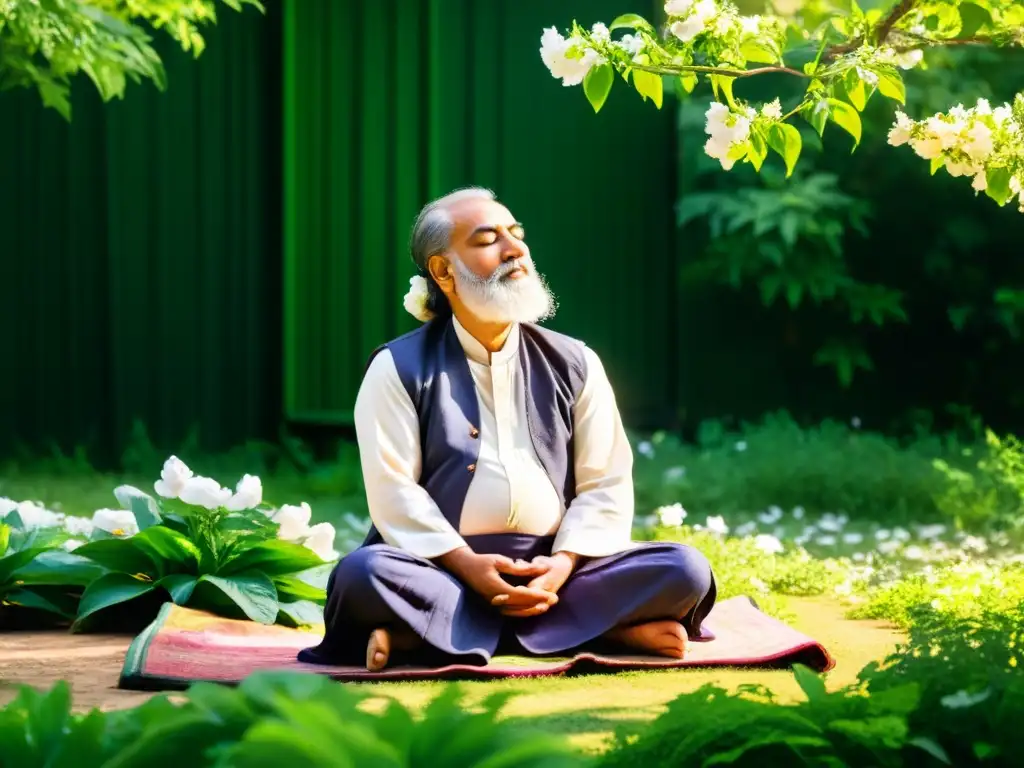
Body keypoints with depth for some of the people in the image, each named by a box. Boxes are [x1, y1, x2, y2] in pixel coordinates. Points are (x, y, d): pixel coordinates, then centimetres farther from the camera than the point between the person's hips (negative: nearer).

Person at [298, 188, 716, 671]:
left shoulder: (574, 364, 12)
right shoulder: (400, 368, 4)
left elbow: (606, 484, 5)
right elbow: (394, 490, -6)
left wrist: (563, 566, -13)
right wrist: (467, 565, -20)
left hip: (549, 573, 3)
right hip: (444, 569, -3)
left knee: (685, 572, -21)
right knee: (363, 574, -35)